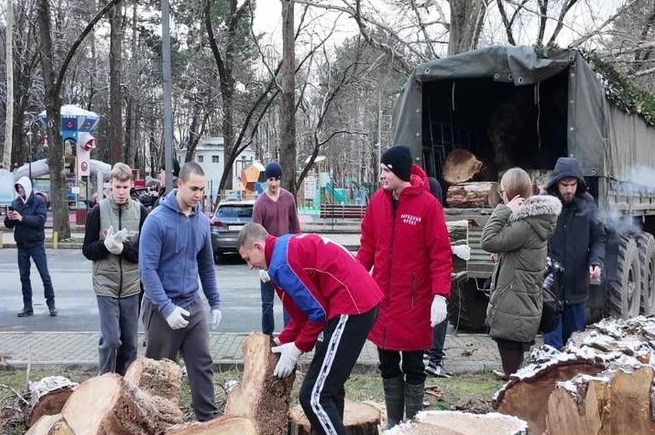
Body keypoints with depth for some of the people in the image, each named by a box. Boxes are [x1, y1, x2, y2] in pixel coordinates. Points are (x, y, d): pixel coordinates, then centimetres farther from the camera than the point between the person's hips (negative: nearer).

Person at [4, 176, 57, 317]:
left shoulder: (38, 201, -5)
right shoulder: (15, 202, 6)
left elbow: (41, 219, -18)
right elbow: (8, 225, 7)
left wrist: (22, 218, -25)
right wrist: (9, 218, -15)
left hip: (36, 244, -4)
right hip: (21, 245, 4)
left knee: (45, 275, -2)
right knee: (24, 276, 8)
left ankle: (51, 304, 6)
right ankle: (27, 307, 15)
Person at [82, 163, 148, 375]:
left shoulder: (140, 211, 0)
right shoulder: (99, 210, -2)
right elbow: (88, 250, 1)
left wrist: (122, 248, -19)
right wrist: (106, 245, -19)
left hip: (132, 286, 2)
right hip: (106, 286, -2)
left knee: (129, 342, 9)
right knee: (110, 340, -7)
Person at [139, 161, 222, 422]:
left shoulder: (202, 221, 4)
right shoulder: (157, 220, -15)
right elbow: (147, 269, -18)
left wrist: (215, 303, 12)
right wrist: (167, 308, -23)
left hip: (193, 304, 5)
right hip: (163, 307, -5)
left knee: (202, 365, 6)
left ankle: (208, 418, 14)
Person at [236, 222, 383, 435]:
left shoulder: (281, 262, -12)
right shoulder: (289, 246, 19)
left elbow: (317, 311, -12)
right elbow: (304, 309, 22)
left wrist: (297, 348, 0)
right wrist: (282, 341, 19)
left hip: (350, 307, -10)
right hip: (363, 301, 10)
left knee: (313, 397, -7)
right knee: (329, 388, 19)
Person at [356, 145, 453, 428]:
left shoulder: (428, 204, -11)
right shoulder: (377, 200, 3)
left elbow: (441, 254, -12)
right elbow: (367, 246, 10)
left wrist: (440, 295, -20)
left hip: (414, 299, -5)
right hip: (382, 296, 5)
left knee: (413, 366, 6)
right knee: (388, 365, 13)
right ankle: (393, 423, 25)